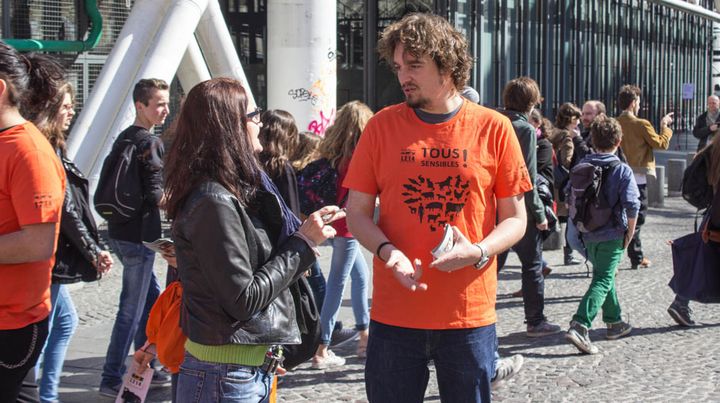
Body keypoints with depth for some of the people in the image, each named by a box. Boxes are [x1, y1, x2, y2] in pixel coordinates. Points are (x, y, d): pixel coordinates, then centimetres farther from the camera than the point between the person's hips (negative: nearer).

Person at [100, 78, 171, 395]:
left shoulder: (124, 138, 13)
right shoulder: (150, 143, -15)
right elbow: (155, 195, -21)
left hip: (121, 231, 10)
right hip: (138, 235, -10)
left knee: (151, 298, 19)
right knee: (131, 310, -4)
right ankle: (112, 380, 0)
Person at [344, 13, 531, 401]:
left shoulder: (493, 128, -1)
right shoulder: (382, 126, 2)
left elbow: (515, 218, 3)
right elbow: (357, 212, 5)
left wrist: (477, 251, -16)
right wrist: (387, 251, -14)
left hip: (469, 313, -1)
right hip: (394, 314, 1)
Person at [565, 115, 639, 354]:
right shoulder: (622, 171, -11)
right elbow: (632, 206, -16)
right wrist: (629, 234, -4)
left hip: (588, 235, 6)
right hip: (612, 236, -6)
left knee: (604, 275, 22)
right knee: (603, 281, -7)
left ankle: (615, 323, 33)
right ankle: (579, 326, -23)